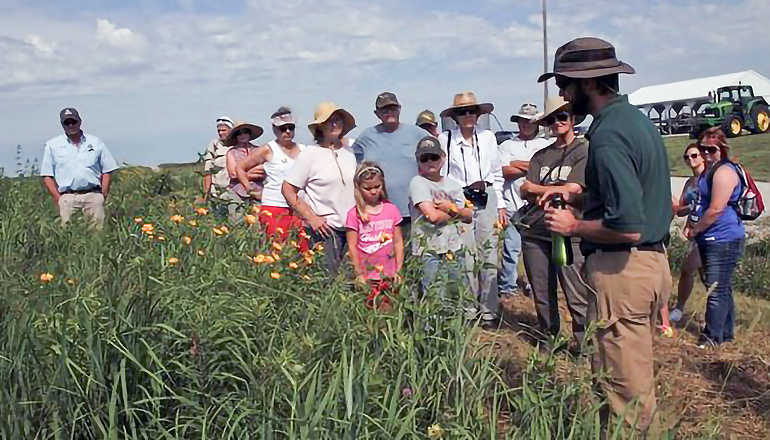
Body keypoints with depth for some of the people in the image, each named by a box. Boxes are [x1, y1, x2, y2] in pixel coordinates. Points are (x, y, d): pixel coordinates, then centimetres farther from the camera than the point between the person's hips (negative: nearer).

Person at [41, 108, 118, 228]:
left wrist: (103, 195, 2)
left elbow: (106, 172, 14)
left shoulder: (95, 143, 16)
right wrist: (58, 199, -2)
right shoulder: (52, 146, 14)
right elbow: (47, 177, 10)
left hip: (93, 195, 1)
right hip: (67, 197, -1)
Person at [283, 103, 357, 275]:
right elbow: (287, 190, -4)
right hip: (325, 227, -4)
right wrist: (311, 218, -10)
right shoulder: (311, 154, -3)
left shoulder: (350, 152, 11)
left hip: (352, 227, 5)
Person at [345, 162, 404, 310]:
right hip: (366, 277, -2)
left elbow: (398, 242, 8)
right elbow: (352, 246, 0)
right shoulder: (354, 214, -1)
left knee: (388, 308, -1)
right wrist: (359, 274, -3)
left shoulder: (391, 210, 6)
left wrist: (398, 270, 3)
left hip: (389, 276, 2)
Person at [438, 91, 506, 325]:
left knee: (489, 256, 3)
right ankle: (469, 310, 13)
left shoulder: (488, 137, 10)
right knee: (466, 258, 0)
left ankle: (489, 310, 12)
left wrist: (501, 206, 10)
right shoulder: (445, 139, 1)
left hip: (487, 200, 3)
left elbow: (497, 174, 13)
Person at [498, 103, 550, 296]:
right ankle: (507, 286, 9)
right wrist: (532, 168, -2)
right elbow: (504, 171, -2)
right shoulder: (507, 145, 13)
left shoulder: (545, 145, 14)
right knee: (511, 247, -1)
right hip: (513, 204, 0)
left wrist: (517, 164, -1)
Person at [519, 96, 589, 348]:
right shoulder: (541, 155, 15)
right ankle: (547, 339, 28)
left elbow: (573, 189, -10)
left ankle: (584, 345, 10)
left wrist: (536, 189, 0)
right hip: (535, 231, 5)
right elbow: (525, 192, 6)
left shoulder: (584, 151, 1)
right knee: (542, 295, 13)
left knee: (576, 296, -3)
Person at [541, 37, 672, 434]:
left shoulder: (608, 136, -20)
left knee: (623, 386, 2)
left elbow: (628, 227, -26)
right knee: (637, 377, 22)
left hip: (621, 270, -10)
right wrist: (575, 194, 14)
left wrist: (574, 226, -12)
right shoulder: (637, 119, 11)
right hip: (653, 262, 10)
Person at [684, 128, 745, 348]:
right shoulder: (707, 171, 16)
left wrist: (695, 230, -11)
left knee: (716, 290, -6)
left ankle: (712, 338, 1)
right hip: (709, 240, 11)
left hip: (723, 241, -11)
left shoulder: (724, 172, -15)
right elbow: (699, 204, 25)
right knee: (723, 289, 17)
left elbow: (716, 209, -22)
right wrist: (690, 226, 10)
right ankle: (726, 334, 28)